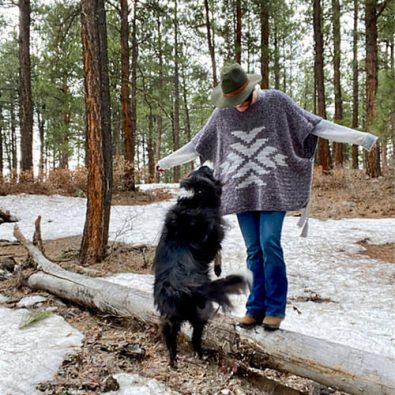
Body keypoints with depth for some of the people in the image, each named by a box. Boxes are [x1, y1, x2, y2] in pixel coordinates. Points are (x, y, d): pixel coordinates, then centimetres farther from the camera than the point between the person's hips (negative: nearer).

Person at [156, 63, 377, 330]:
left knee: (270, 244, -11)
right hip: (242, 193, 3)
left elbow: (315, 124, -4)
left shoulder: (276, 102, -4)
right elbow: (198, 144, 18)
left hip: (273, 189, -3)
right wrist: (168, 161, 26)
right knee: (254, 250, 3)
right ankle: (257, 307, 11)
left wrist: (361, 137, -9)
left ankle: (275, 307, 1)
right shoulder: (222, 114, 5)